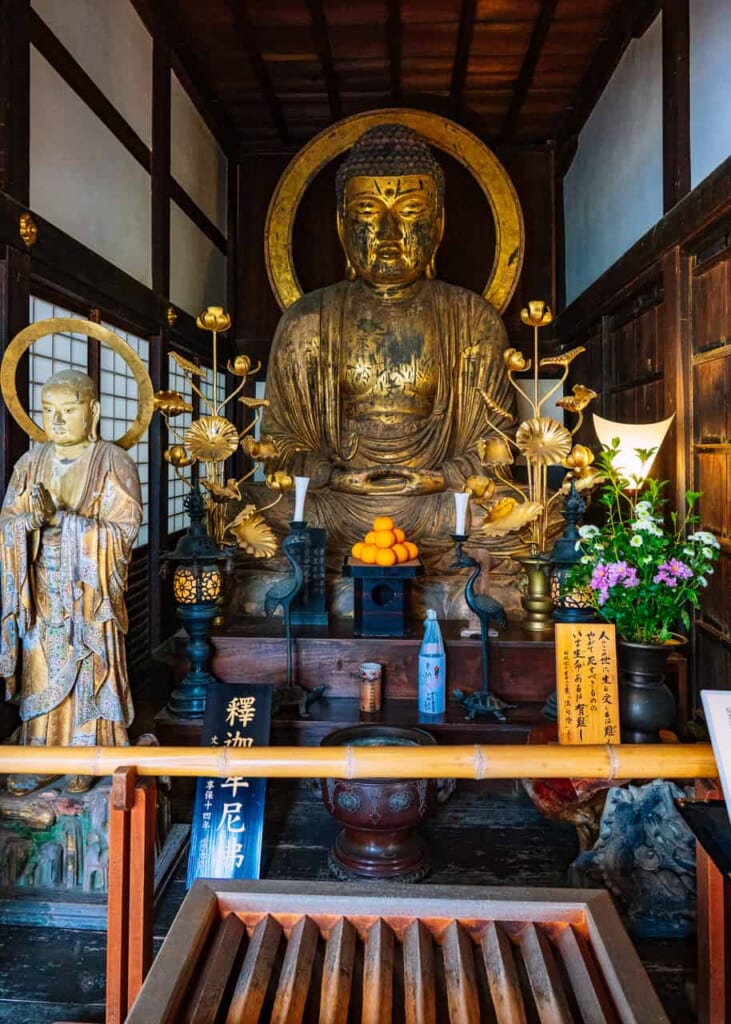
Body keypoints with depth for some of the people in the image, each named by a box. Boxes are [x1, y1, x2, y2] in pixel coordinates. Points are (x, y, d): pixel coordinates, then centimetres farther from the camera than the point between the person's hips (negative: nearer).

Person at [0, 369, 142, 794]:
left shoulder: (115, 463, -7)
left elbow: (122, 532, -15)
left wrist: (58, 518, -22)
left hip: (91, 594, -3)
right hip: (41, 594, 4)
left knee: (89, 674, 3)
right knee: (40, 674, 8)